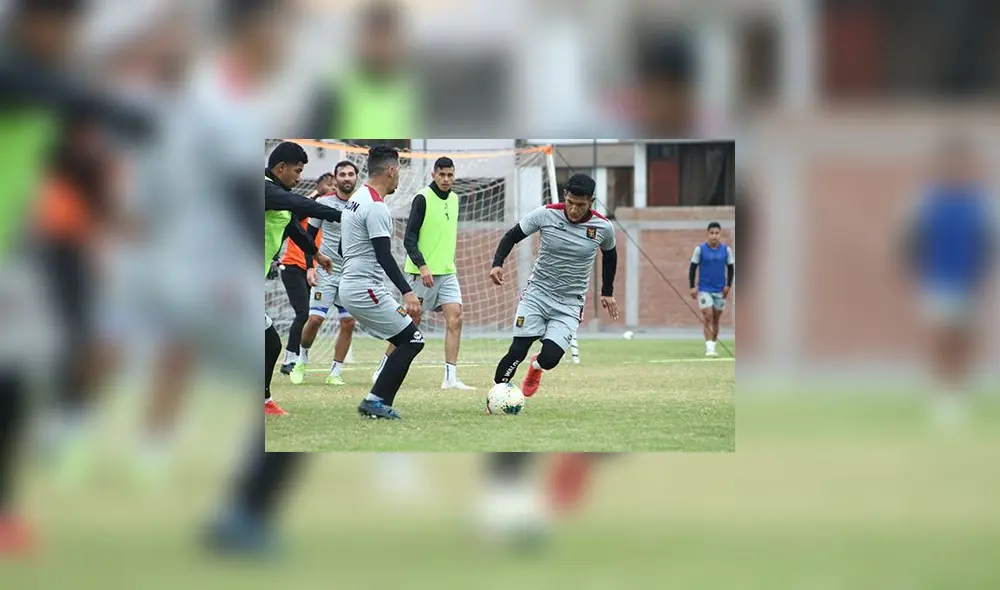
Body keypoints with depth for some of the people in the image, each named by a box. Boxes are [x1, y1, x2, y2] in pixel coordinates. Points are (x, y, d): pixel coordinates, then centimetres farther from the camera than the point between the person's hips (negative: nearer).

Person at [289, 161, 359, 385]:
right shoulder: (323, 203, -2)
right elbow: (309, 236, 4)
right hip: (326, 271, -2)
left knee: (348, 323, -3)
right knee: (315, 319, -10)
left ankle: (335, 373, 6)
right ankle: (301, 361, 14)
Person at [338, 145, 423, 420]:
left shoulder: (356, 200, 13)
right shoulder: (376, 207, -17)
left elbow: (343, 248, 22)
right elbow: (384, 256, -24)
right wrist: (407, 292, -29)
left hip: (350, 287, 10)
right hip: (367, 291, -10)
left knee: (406, 340, 13)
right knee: (412, 340, -4)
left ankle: (377, 402, 9)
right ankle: (377, 400, -7)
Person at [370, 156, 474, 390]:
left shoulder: (453, 199, 11)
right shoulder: (423, 199, -11)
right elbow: (409, 239, -14)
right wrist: (422, 266, -24)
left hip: (447, 272, 6)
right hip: (423, 272, -6)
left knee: (455, 318, -8)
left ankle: (450, 377, -9)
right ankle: (383, 370, 14)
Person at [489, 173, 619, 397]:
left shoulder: (603, 227, -10)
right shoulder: (545, 214, -13)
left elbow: (609, 254, 13)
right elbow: (512, 236, -1)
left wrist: (607, 292, 20)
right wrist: (497, 263, -18)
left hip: (570, 304, 0)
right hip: (536, 294, 0)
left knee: (550, 358, -13)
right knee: (517, 352, -14)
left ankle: (536, 367, 25)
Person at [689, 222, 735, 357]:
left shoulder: (726, 250, 1)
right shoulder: (700, 249, -4)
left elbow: (731, 268, 9)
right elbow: (693, 268, 0)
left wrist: (728, 285, -3)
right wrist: (692, 287, -7)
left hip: (720, 290, 3)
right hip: (704, 290, -3)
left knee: (715, 319, 9)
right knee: (708, 318, -13)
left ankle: (712, 346, 19)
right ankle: (709, 348, -17)